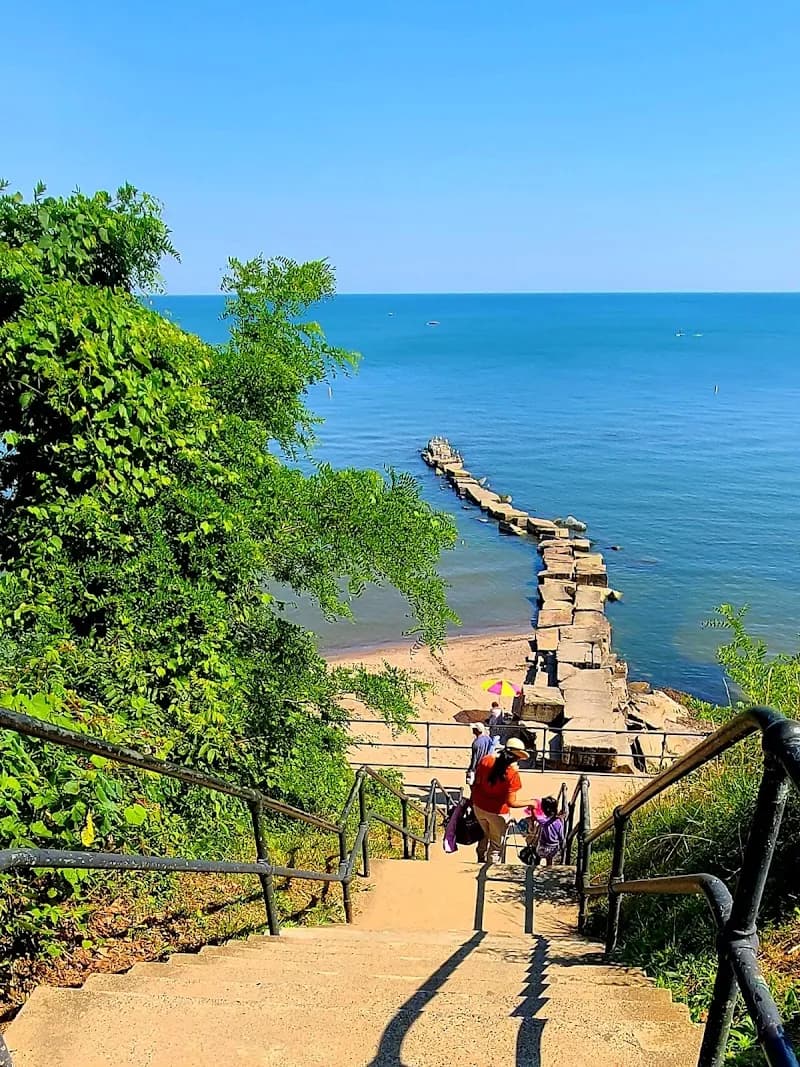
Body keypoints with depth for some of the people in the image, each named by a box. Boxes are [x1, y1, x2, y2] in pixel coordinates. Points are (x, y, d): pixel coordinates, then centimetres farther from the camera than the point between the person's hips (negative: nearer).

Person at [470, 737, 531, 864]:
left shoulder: (485, 761, -12)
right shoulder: (512, 774, -26)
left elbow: (476, 784, -2)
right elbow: (511, 802, -24)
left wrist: (472, 800, 14)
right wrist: (530, 802, -11)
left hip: (479, 807, 5)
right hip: (497, 813, -5)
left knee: (484, 835, 32)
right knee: (496, 845, 19)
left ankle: (481, 861, 47)